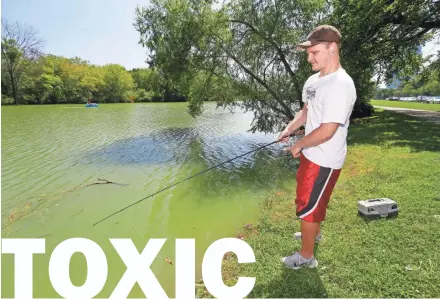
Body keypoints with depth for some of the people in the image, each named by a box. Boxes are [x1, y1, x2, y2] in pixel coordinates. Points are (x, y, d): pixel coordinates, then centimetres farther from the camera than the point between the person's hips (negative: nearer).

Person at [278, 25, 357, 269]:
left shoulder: (341, 85, -26)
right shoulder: (314, 80, 3)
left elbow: (327, 131, -28)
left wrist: (298, 146, -15)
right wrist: (289, 130, 3)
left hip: (324, 160, -9)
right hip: (312, 155, 9)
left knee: (308, 205, 3)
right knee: (315, 200, 27)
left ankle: (307, 256, 23)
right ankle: (314, 233, 51)